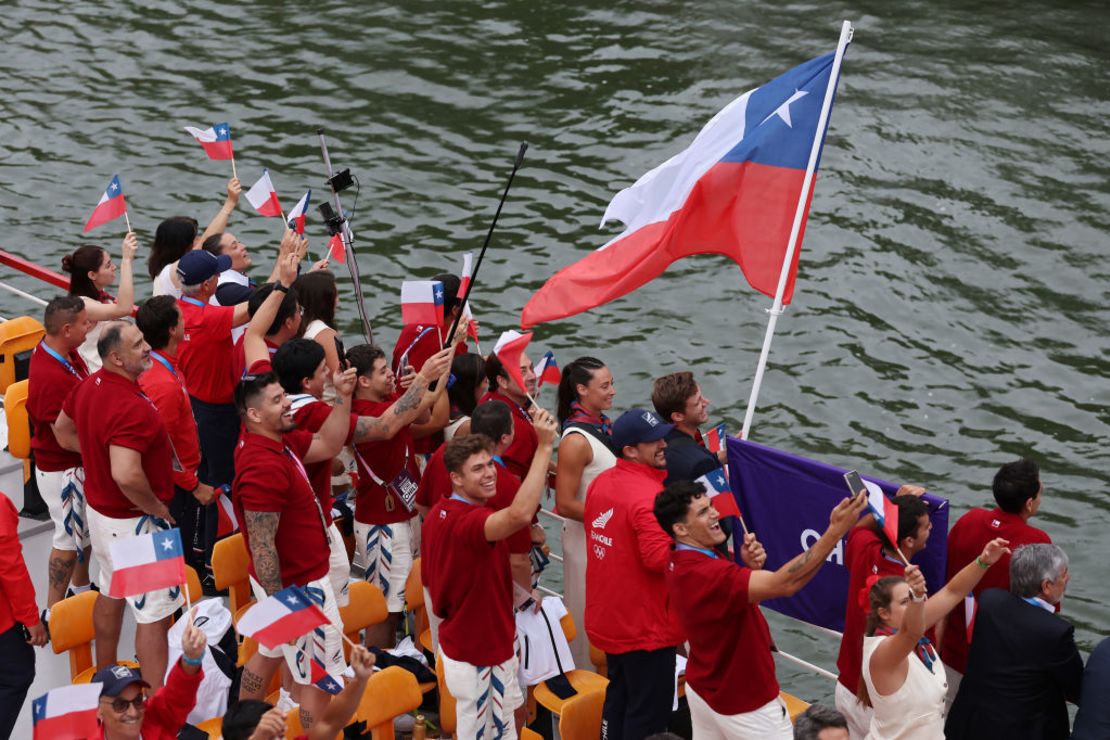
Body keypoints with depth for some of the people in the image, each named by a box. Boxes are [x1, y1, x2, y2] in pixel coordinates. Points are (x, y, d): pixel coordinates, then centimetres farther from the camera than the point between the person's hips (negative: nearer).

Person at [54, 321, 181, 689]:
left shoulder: (89, 385, -2)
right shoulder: (131, 408, -31)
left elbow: (63, 430, 15)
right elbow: (127, 476, -40)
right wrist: (157, 507, -23)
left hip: (99, 506, 10)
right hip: (134, 521, -10)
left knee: (111, 593, 26)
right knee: (155, 612, -2)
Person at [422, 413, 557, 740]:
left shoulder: (442, 512, 3)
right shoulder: (467, 522, -30)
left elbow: (430, 576, 15)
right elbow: (519, 515, -50)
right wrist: (544, 446, -46)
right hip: (476, 653, -10)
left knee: (515, 713, 27)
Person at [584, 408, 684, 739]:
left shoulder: (600, 483, 4)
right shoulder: (648, 495, -24)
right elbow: (660, 558, -29)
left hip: (608, 619, 9)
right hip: (645, 626, -9)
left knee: (618, 698, 22)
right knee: (649, 712, 2)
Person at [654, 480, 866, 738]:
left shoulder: (684, 563, -2)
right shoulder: (704, 574, -34)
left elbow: (737, 595, 7)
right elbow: (783, 584, -43)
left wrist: (751, 568, -15)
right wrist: (836, 530, -45)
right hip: (743, 704, -9)